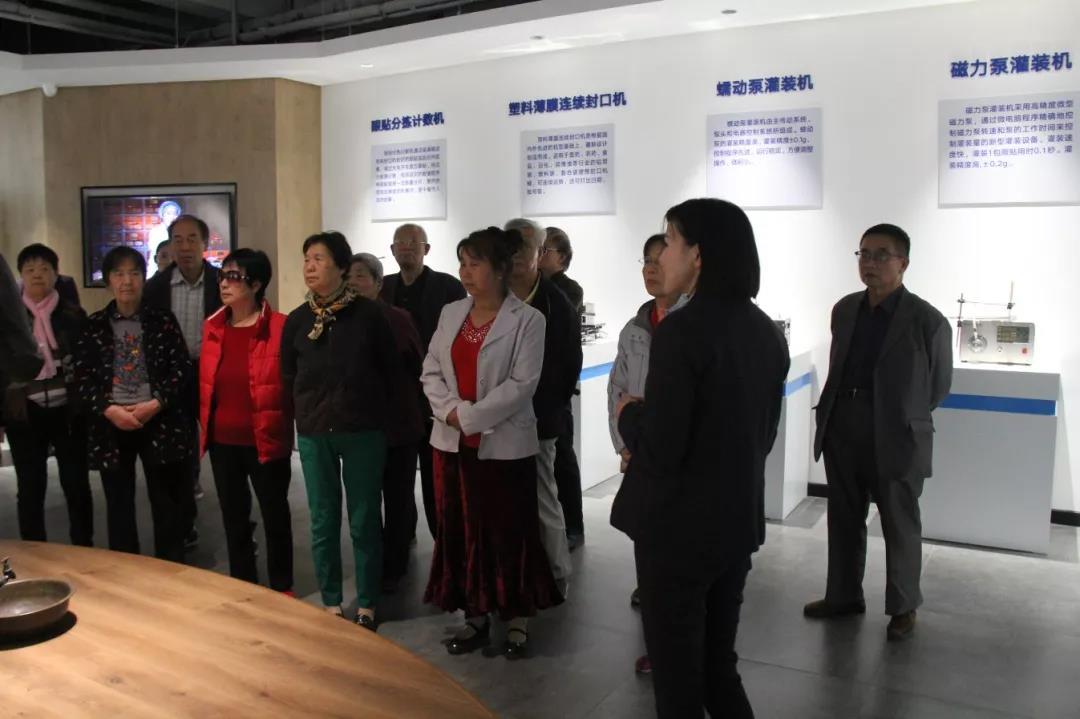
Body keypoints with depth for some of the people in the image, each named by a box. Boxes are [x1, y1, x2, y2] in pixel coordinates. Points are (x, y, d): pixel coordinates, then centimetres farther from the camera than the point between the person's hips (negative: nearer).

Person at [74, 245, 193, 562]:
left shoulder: (163, 321, 2)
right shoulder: (94, 325, 5)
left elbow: (181, 369, -2)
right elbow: (83, 377, 2)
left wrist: (156, 404, -14)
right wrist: (109, 410, -12)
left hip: (159, 423, -1)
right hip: (111, 425, 1)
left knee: (167, 504, 5)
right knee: (119, 506, 9)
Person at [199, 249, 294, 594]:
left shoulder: (279, 327, -11)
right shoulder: (212, 326, 7)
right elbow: (205, 381, 14)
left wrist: (281, 429, -6)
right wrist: (204, 426, 11)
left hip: (264, 440, -5)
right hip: (222, 440, 6)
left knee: (274, 513, 9)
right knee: (233, 515, 16)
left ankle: (282, 588, 25)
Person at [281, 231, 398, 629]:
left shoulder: (368, 313, -7)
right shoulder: (297, 320, 3)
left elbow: (390, 368, 0)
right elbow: (288, 375, 13)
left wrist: (373, 410, 4)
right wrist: (309, 412, 10)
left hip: (363, 431, -3)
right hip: (313, 434, 3)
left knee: (364, 521, 4)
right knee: (323, 522, 9)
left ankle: (367, 605, 17)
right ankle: (331, 603, 23)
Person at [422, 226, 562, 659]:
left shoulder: (527, 319, -8)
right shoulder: (451, 313, 9)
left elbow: (522, 384, -15)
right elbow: (431, 371, 7)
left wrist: (471, 416, -16)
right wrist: (451, 410, -11)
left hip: (504, 443, -5)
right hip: (454, 442, 5)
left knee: (509, 532, 5)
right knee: (461, 530, 11)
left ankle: (518, 620, 21)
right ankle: (475, 616, 26)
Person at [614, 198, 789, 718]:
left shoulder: (681, 330, -20)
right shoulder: (766, 332, 5)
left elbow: (659, 449, -23)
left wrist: (629, 414, -2)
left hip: (679, 525, -8)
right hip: (738, 521, 8)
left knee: (678, 675, 9)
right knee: (719, 664, 22)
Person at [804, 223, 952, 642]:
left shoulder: (928, 321, -11)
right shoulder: (844, 310, 5)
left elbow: (939, 387, 1)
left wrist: (901, 419, 10)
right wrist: (837, 415, 14)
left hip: (894, 440, -5)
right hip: (841, 434, 5)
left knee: (900, 528, 11)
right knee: (844, 521, 16)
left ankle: (903, 607, 28)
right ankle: (844, 596, 32)